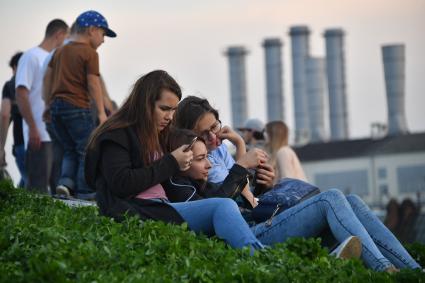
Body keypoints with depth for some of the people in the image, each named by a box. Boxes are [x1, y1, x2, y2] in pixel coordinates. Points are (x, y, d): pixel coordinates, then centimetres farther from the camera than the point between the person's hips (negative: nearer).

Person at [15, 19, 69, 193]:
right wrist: (33, 128, -16)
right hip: (39, 134, -8)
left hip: (55, 134, 8)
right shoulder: (31, 57, -5)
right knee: (38, 185, -9)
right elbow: (21, 94, -11)